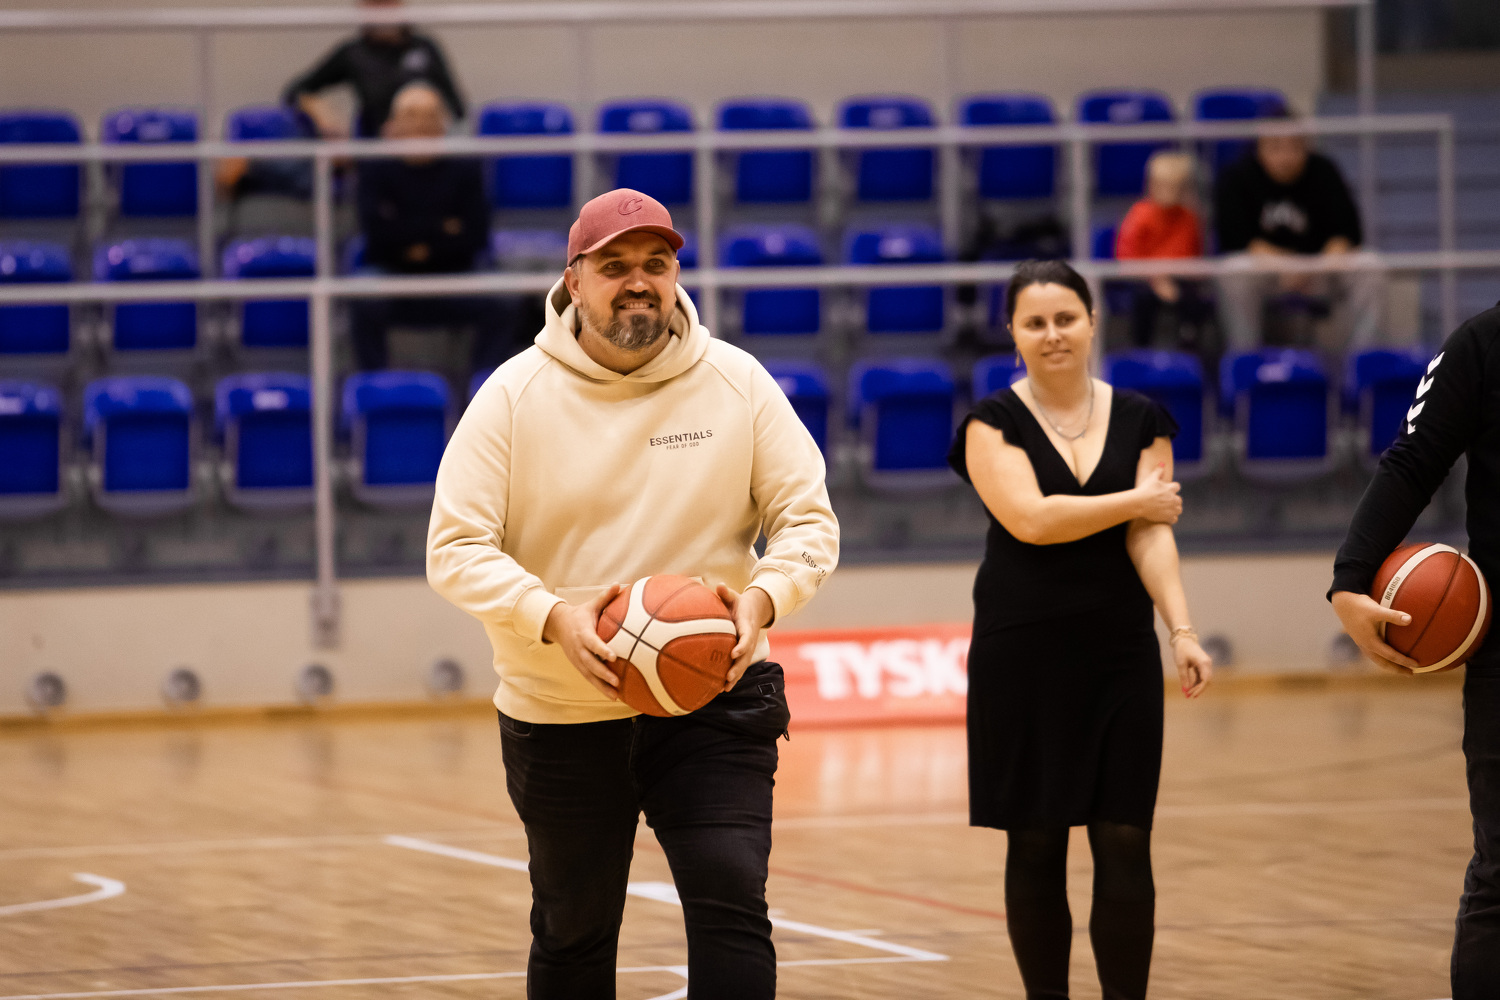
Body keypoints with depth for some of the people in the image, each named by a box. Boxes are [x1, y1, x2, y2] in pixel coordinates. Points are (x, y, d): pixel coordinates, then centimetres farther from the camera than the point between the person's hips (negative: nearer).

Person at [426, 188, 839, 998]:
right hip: (560, 716, 0)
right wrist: (554, 617, -28)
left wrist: (763, 597, -23)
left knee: (730, 906, -16)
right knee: (572, 935, 14)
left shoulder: (737, 383, -2)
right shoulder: (514, 396, -7)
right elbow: (456, 550, -10)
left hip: (713, 697, 0)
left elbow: (807, 520, 0)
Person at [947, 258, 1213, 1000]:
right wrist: (1135, 500, -8)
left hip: (1119, 656, 2)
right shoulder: (994, 422, -2)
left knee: (1124, 844, -2)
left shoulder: (1139, 420, 6)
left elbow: (1151, 535, -3)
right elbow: (1030, 519, -16)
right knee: (1034, 846, 3)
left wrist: (1182, 631, -16)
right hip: (1022, 655, -2)